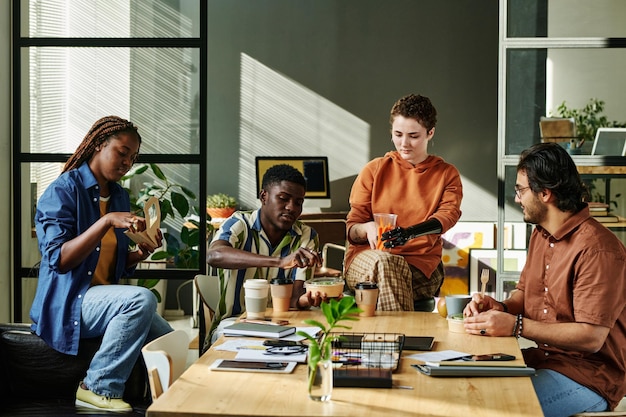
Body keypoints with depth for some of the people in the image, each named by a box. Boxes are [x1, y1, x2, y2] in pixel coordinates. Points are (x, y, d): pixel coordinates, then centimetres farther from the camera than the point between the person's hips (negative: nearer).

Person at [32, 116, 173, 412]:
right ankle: (99, 388, -19)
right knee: (142, 299, -32)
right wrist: (107, 221, -28)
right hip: (66, 303, -7)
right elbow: (59, 260, -21)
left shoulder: (120, 197, 13)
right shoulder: (63, 190, -9)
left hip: (107, 297, 7)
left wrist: (141, 253, -5)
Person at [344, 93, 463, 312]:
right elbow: (352, 230, 8)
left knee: (392, 267, -35)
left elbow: (448, 214, -9)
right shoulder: (374, 170, 12)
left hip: (420, 264, -1)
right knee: (384, 262, -35)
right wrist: (367, 228, -19)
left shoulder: (447, 175, 12)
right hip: (365, 259, 1)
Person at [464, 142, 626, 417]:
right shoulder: (540, 235, 9)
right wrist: (500, 308, -1)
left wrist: (515, 326, -24)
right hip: (543, 358, 8)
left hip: (592, 375, -8)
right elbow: (524, 291, 22)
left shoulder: (597, 249, -20)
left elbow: (591, 337, -23)